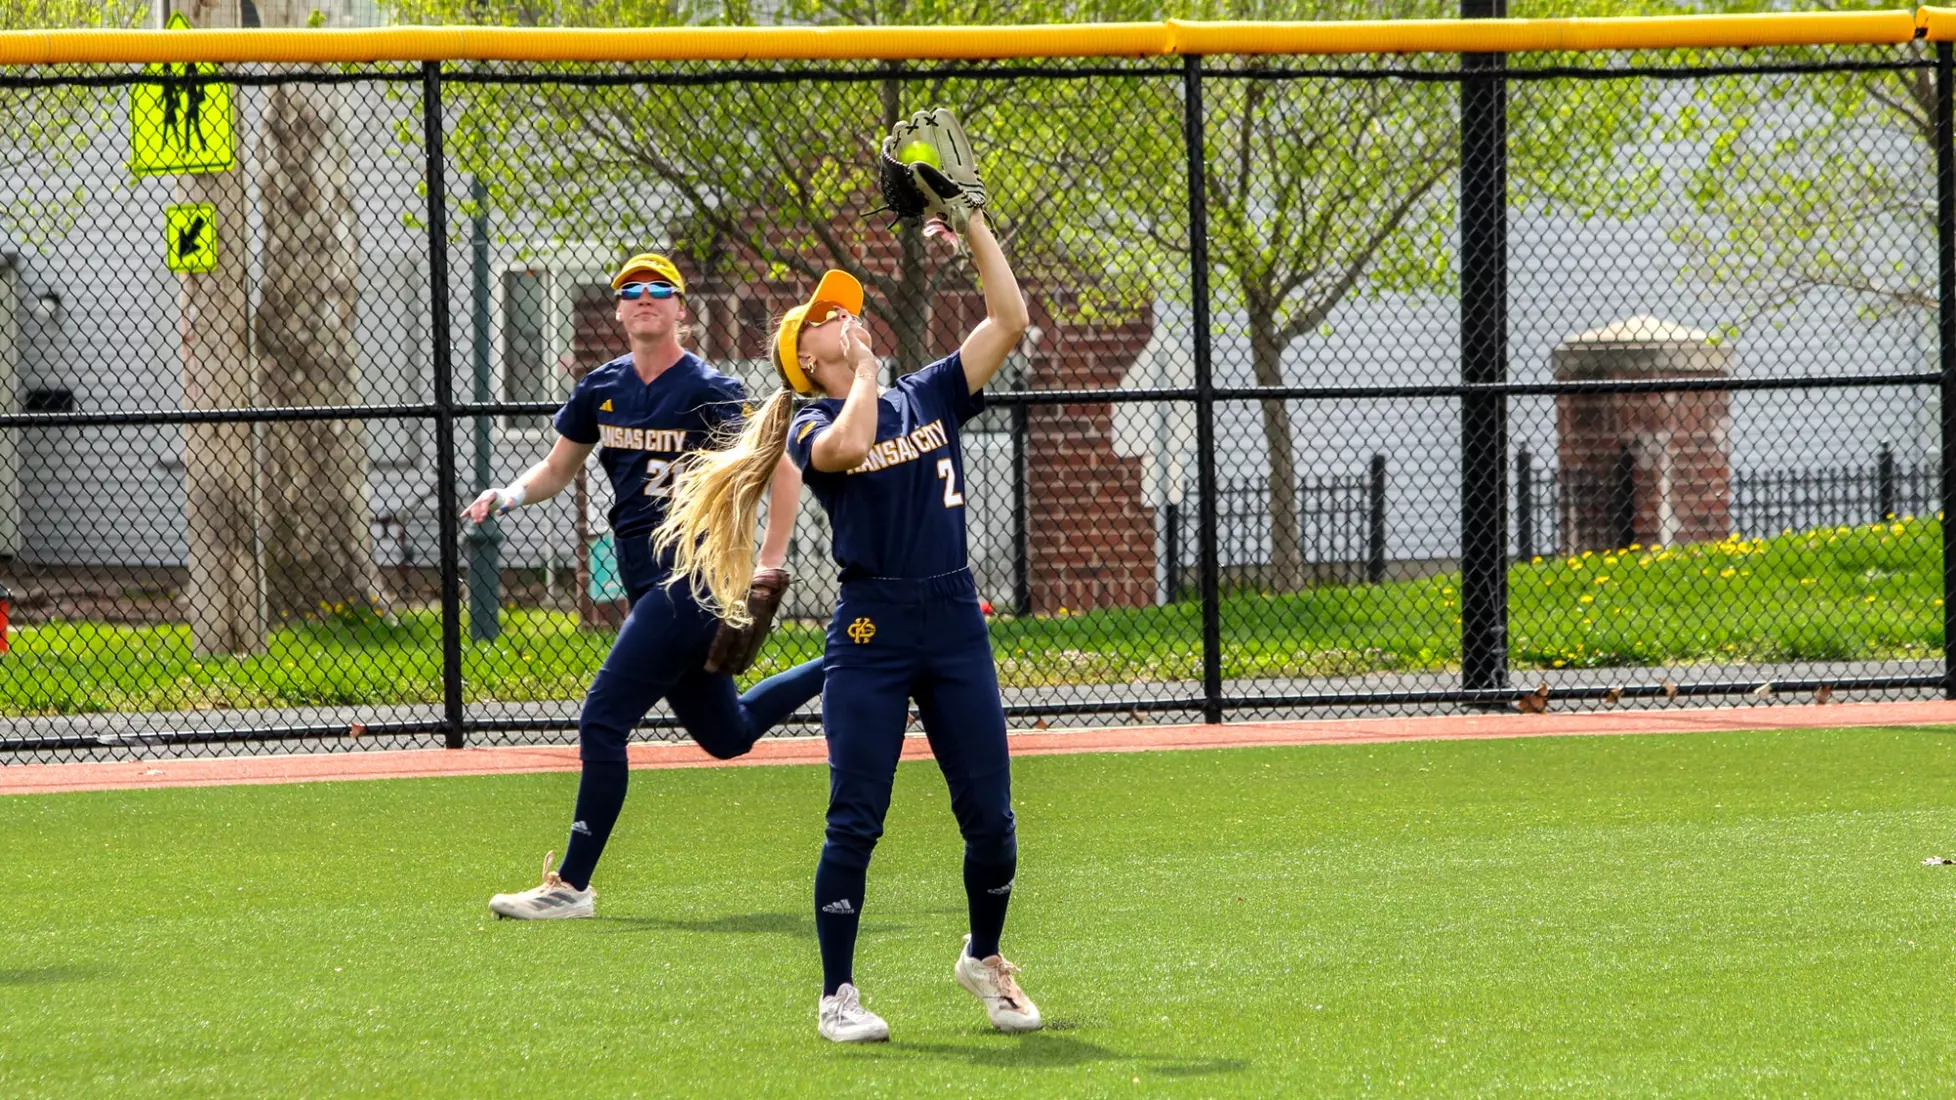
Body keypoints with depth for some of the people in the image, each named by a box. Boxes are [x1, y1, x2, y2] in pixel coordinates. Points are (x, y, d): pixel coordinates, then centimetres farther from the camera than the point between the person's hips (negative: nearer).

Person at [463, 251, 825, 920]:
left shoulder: (709, 393, -11)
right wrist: (510, 496, -1)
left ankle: (572, 886, -9)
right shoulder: (602, 390, 9)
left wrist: (769, 565, -19)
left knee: (602, 721, -14)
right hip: (650, 586, 8)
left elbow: (783, 470, -12)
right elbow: (559, 469, 20)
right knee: (725, 735, 18)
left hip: (696, 580, -8)